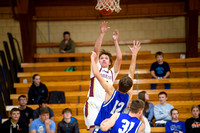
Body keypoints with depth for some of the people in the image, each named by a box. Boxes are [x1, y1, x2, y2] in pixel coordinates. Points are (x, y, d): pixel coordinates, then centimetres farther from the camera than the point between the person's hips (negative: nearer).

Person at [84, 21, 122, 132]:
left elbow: (119, 58, 8)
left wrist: (115, 41, 8)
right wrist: (102, 34, -1)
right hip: (93, 103, -3)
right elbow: (96, 50, 5)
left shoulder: (112, 72, 23)